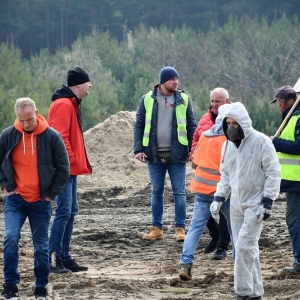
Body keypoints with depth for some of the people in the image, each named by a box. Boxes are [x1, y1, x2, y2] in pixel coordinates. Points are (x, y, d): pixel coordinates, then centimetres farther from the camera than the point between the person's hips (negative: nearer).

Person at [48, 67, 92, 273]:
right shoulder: (63, 105, -15)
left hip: (71, 169, 10)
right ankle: (53, 258, -10)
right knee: (64, 211, -11)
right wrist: (70, 160, -19)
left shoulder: (72, 104, 17)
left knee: (71, 212, 11)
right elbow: (59, 137, -22)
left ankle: (65, 257, 14)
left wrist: (81, 161, 17)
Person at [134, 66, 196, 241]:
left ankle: (180, 229, 5)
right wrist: (139, 149, -4)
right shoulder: (147, 100, 2)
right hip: (155, 155, 1)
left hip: (177, 155, -1)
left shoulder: (184, 100, 3)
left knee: (179, 193, 0)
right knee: (157, 193, 8)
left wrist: (192, 149, -6)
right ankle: (157, 229, 14)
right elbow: (139, 126, 4)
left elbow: (192, 126, 4)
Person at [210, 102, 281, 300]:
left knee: (245, 246, -14)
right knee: (246, 248, 8)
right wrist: (219, 198, 7)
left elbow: (273, 173, -11)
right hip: (237, 204, 6)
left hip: (255, 204, -6)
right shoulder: (229, 144, 7)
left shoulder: (261, 142, -12)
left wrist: (267, 202, -15)